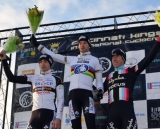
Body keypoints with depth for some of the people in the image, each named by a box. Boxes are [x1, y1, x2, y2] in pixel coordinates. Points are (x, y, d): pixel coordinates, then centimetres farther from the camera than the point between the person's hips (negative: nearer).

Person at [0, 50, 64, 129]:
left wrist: (58, 118, -6)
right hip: (35, 113, 3)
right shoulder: (33, 78, 16)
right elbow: (12, 78, 13)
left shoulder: (56, 80, 10)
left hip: (49, 113, -2)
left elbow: (60, 100, 5)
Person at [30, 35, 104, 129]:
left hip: (86, 93, -2)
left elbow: (99, 79, 16)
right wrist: (37, 45, 20)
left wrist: (100, 90, -5)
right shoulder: (72, 59, 22)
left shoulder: (95, 60, 17)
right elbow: (54, 56, 22)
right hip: (73, 93, 3)